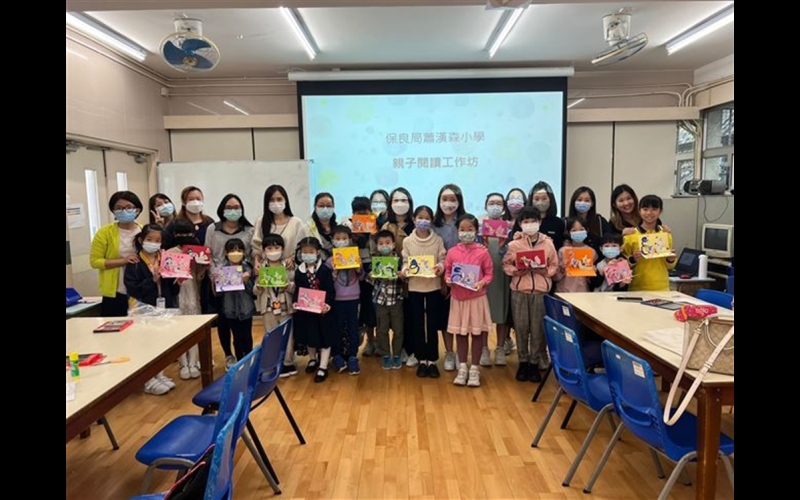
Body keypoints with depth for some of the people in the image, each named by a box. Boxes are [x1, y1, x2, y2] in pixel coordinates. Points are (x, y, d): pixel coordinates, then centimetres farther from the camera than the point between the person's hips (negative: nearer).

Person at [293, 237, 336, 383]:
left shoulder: (325, 270, -11)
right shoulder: (298, 271, -1)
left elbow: (331, 291, -12)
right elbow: (297, 290, 3)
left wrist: (328, 304, -27)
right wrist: (295, 302, -14)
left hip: (322, 310, -4)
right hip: (305, 310, 4)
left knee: (324, 338, 4)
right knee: (309, 337, 20)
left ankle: (323, 367, 13)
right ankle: (312, 359, 42)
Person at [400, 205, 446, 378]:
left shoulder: (438, 240, 1)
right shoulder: (407, 241, 1)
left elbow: (442, 260, 0)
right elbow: (406, 262, 2)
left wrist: (440, 267, -21)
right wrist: (403, 271, -18)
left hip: (434, 286, 0)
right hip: (415, 287, 0)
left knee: (432, 324, 5)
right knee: (417, 324, 7)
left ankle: (432, 360, 17)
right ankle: (422, 360, 19)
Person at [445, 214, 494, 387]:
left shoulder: (482, 252, -6)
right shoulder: (452, 252, -1)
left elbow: (489, 273, -2)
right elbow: (447, 271, 7)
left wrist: (482, 282, -20)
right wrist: (448, 280, -14)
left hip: (477, 298, -2)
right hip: (458, 298, 2)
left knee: (478, 333, 6)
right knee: (460, 333, 10)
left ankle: (474, 368, 19)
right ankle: (462, 367, 23)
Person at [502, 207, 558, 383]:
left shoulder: (548, 243, 2)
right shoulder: (514, 244, 0)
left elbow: (554, 265, 7)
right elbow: (506, 264, 4)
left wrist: (546, 271, -12)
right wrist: (516, 271, -14)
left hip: (541, 291, 0)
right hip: (519, 291, 0)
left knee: (538, 329, 5)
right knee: (521, 327, 6)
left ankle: (534, 363, 18)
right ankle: (523, 362, 20)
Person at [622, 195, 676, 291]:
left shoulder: (666, 234, 6)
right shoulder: (630, 234, -5)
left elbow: (669, 266, 15)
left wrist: (671, 260, -4)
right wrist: (633, 259, -18)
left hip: (662, 288, 3)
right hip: (638, 289, -3)